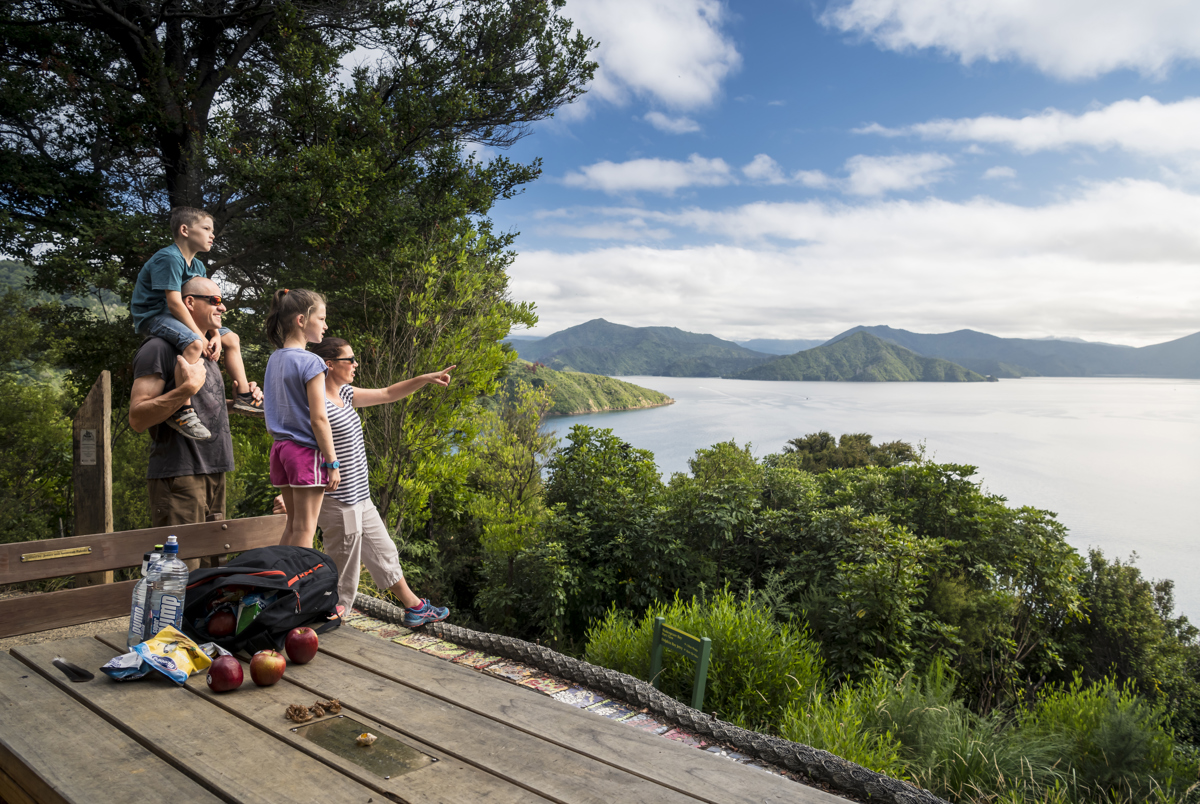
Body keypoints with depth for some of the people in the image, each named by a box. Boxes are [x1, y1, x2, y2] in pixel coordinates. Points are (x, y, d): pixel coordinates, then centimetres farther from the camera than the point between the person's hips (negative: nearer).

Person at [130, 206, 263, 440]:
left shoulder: (197, 266, 12)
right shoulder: (169, 258, -18)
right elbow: (174, 303, -25)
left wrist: (215, 335, -10)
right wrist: (200, 336, -26)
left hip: (176, 317, 10)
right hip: (151, 317, -10)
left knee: (231, 339, 10)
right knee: (193, 344, -36)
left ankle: (243, 396, 14)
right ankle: (181, 411, -38)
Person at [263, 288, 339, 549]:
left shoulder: (274, 359, 11)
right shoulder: (310, 362, -13)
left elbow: (274, 412, 15)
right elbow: (318, 419, -16)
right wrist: (332, 462, -12)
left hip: (281, 448, 8)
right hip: (307, 450, -8)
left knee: (292, 525, 15)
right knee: (305, 529, -2)